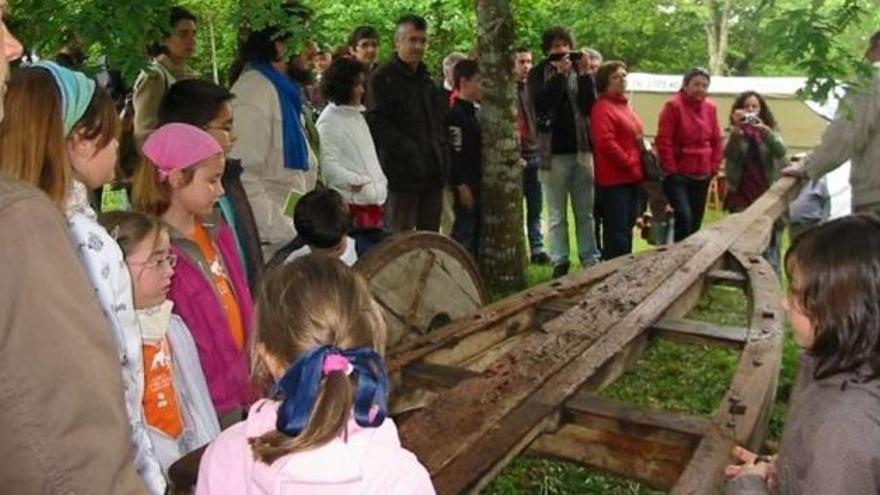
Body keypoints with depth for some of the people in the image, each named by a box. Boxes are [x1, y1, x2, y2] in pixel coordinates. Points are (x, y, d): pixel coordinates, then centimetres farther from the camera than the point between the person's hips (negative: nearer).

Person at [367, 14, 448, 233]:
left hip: (432, 171, 7)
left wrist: (440, 149, 10)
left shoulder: (425, 78, 20)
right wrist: (407, 149, -18)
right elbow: (376, 123, -13)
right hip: (402, 171, -7)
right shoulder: (382, 79, -5)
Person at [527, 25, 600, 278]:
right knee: (557, 214, 3)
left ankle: (591, 259, 14)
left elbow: (589, 107, 0)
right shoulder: (538, 73, 2)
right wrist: (560, 74, -17)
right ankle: (560, 261, 8)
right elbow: (540, 105, -14)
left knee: (586, 212, 7)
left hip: (581, 149, 2)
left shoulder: (578, 71, 8)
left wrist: (584, 75, -9)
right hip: (553, 152, -2)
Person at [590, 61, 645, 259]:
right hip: (615, 177, -10)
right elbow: (606, 144, -23)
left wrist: (643, 157, 11)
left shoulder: (625, 105, 18)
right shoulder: (602, 108, -12)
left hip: (632, 176, 10)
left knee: (627, 226, 15)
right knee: (616, 229, -7)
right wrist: (629, 163, -16)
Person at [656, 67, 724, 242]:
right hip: (678, 175, -6)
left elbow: (717, 140, 14)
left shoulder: (710, 108, 8)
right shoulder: (674, 106, -9)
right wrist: (671, 169, -13)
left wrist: (714, 167, 6)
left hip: (702, 176, 6)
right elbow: (663, 140, -13)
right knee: (684, 215, -19)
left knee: (696, 220, 9)